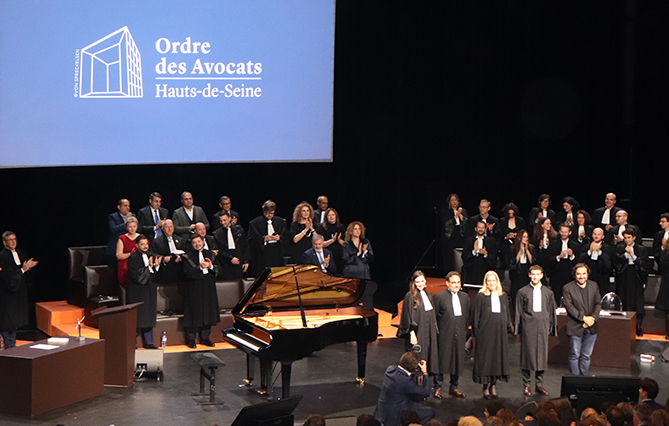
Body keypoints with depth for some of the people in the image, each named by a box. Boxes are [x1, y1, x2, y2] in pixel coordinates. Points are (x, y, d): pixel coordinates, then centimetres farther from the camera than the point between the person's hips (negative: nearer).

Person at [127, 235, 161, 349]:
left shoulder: (151, 256, 10)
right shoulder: (133, 258, -10)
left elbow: (155, 276, 9)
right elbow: (136, 276, -18)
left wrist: (156, 266, -10)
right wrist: (149, 267, -22)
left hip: (150, 291, 6)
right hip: (138, 293, -6)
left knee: (149, 317, 10)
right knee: (137, 317, -4)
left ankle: (148, 342, 17)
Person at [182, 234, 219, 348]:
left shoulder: (210, 254, 9)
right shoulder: (188, 256, -3)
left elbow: (217, 270, 5)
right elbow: (187, 272, -14)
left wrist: (210, 266, -15)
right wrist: (200, 267, -23)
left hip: (208, 289, 4)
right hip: (194, 290, -4)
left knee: (207, 313, 8)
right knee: (193, 314, -3)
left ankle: (205, 338, 19)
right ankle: (191, 340, 4)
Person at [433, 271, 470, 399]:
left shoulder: (465, 297, 11)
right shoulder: (439, 297, -5)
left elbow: (467, 316, 16)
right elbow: (434, 316, -3)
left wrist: (465, 331, 9)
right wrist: (436, 332, -6)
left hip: (459, 335, 5)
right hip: (444, 335, -5)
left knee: (458, 361, 9)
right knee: (441, 361, 0)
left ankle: (453, 387, 22)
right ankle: (437, 388, 11)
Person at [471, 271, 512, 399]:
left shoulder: (503, 296, 11)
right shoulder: (481, 297, -1)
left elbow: (507, 313, 16)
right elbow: (475, 315, -2)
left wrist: (509, 327, 8)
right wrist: (476, 330, -7)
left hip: (500, 331, 4)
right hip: (485, 332, -4)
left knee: (498, 357, 4)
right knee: (485, 357, -2)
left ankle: (494, 384, 13)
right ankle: (486, 387, 4)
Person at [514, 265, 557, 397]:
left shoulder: (548, 292, 10)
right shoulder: (522, 292, 3)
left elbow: (551, 311, 13)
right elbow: (518, 312, 4)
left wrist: (551, 327, 8)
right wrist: (518, 328, 0)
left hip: (542, 327, 2)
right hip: (528, 327, -2)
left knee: (542, 354, 4)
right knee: (527, 354, -1)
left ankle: (539, 384, 14)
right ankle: (526, 385, 8)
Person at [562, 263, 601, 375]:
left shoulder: (594, 286, 8)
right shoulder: (568, 288, -4)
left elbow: (598, 303, 8)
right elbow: (569, 306, -10)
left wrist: (593, 318, -8)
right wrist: (583, 318, -16)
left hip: (591, 328, 3)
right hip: (575, 328, -3)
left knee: (586, 356, 9)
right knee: (575, 355, 0)